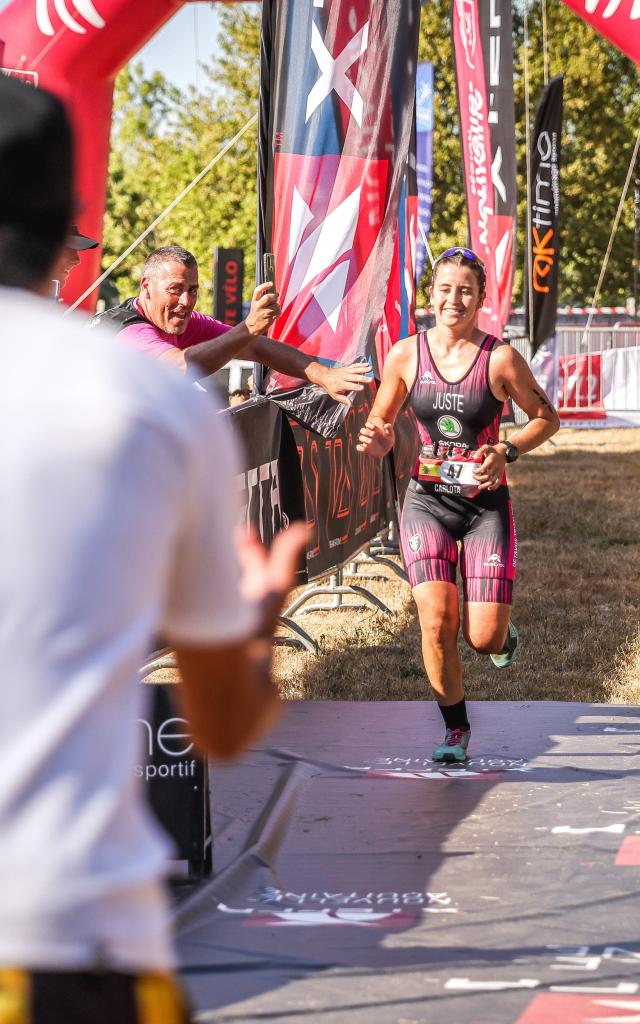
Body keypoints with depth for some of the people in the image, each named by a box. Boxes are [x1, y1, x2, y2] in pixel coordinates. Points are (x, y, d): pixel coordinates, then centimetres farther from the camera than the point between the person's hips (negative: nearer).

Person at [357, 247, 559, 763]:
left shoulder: (500, 358, -8)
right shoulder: (405, 356, -2)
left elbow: (547, 417, 3)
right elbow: (381, 425, 9)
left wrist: (507, 451, -14)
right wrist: (377, 441, -14)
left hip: (486, 505, -1)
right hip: (427, 502, 1)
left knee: (482, 638, -6)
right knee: (437, 622, -12)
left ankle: (502, 630, 34)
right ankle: (456, 728, 10)